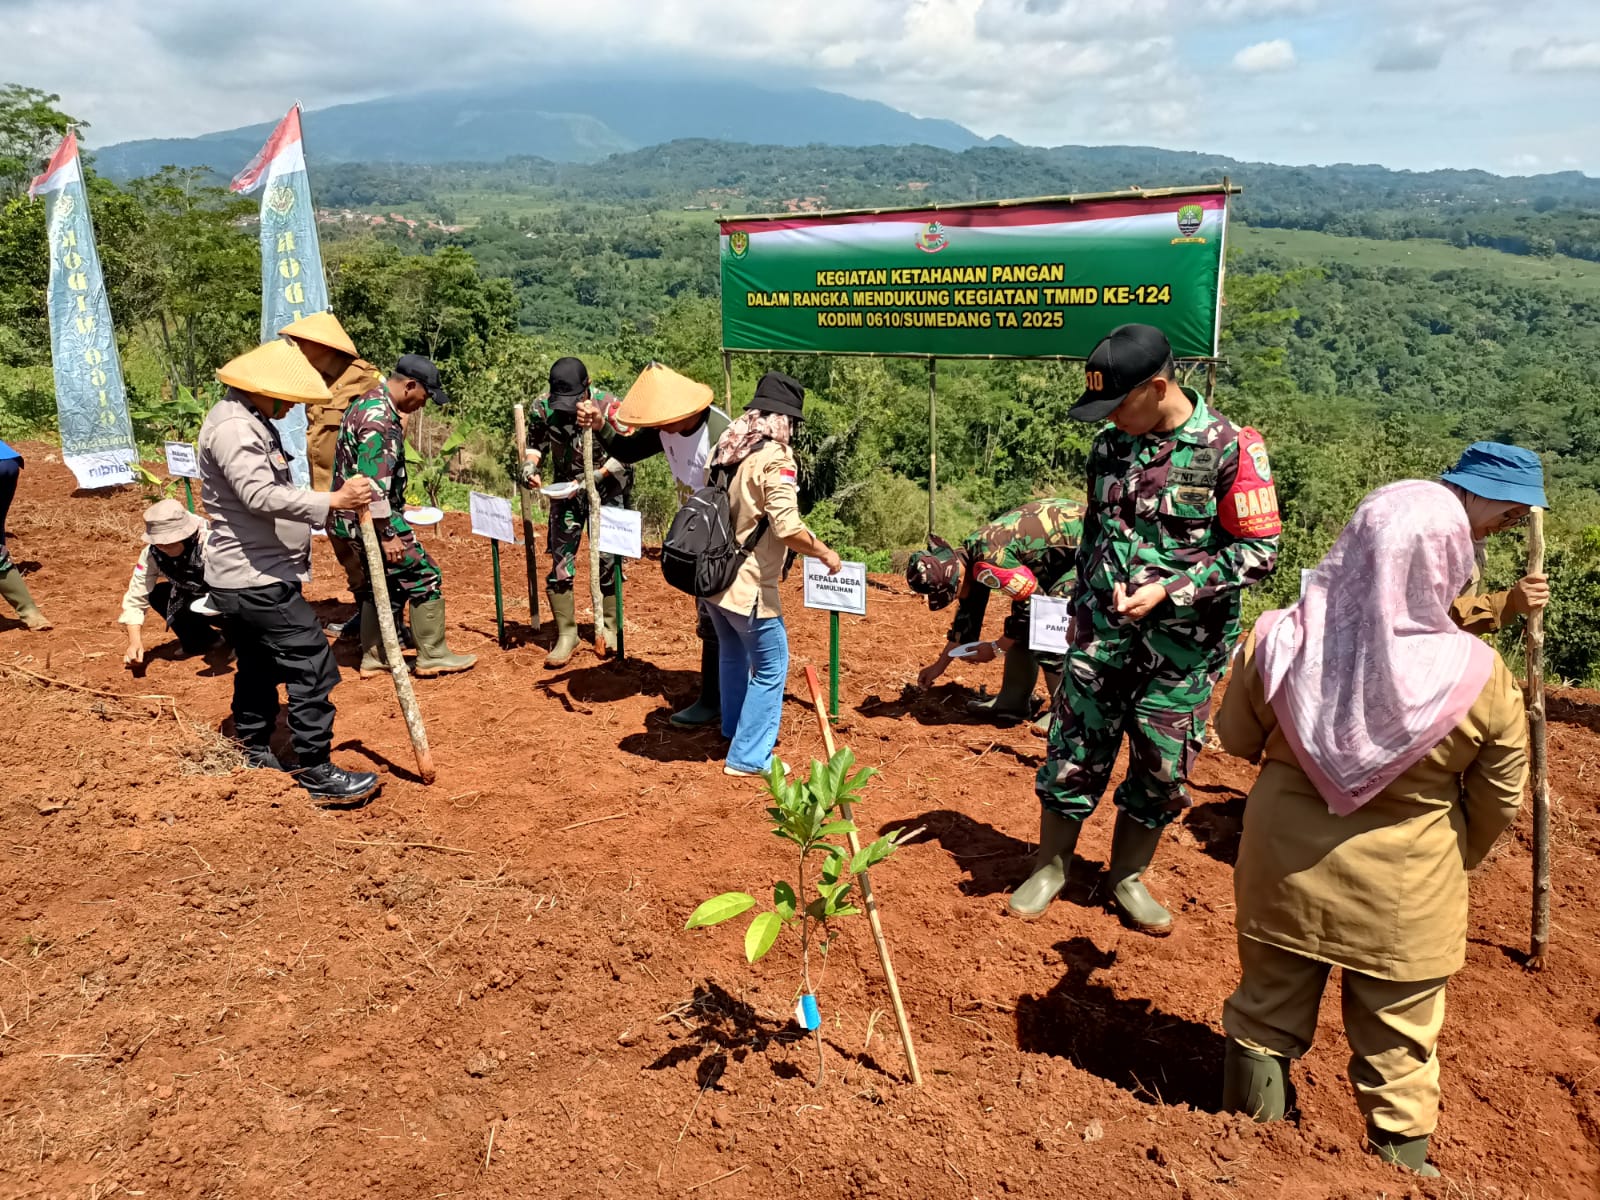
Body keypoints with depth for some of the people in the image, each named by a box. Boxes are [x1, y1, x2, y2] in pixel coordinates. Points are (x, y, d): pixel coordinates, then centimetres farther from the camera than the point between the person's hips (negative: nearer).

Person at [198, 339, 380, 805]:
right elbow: (261, 495, -31)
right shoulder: (232, 428, -19)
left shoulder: (250, 420, 16)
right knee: (311, 668, -10)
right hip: (256, 580, -11)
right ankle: (318, 774, -5)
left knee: (259, 668, 19)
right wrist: (331, 501, -34)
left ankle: (255, 756, 31)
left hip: (241, 579, 11)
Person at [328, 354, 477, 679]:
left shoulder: (371, 404, 11)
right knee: (425, 579, -1)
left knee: (382, 585, 18)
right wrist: (387, 535, -22)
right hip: (370, 521, -10)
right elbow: (374, 484, -25)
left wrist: (397, 508, 24)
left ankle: (374, 658, 25)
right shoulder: (378, 418, -22)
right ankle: (433, 656, 7)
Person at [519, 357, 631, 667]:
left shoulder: (608, 406, -22)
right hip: (565, 490, 3)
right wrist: (530, 466, -16)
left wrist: (591, 480, -29)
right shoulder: (543, 406, -12)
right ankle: (566, 633, 8)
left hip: (606, 489, -3)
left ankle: (609, 627, 18)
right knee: (560, 562, -2)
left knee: (607, 559, -1)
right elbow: (536, 444, 4)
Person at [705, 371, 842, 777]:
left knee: (733, 655, 27)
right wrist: (825, 553, -12)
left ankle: (735, 729, 45)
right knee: (770, 668, 6)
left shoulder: (726, 447, 6)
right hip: (749, 585, -9)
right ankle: (748, 757, 11)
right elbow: (787, 527, -26)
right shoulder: (773, 457, -19)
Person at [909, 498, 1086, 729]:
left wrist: (996, 648, -11)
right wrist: (939, 665, 19)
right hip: (1058, 549, 10)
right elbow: (967, 614, 13)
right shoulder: (968, 557, 0)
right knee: (1021, 624, 9)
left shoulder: (989, 562, -30)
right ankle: (1014, 700, 17)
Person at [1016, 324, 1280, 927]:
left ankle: (1128, 878, 29)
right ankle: (1050, 866, 25)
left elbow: (1259, 550, -11)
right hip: (1102, 630, 3)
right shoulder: (1111, 444, 4)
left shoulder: (1230, 447, -11)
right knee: (1075, 749, 7)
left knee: (1161, 765, 9)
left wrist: (1167, 590, -20)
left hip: (1183, 642, -3)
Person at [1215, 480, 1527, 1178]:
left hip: (1286, 878, 2)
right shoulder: (1476, 676, -21)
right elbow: (1500, 802, -5)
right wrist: (1457, 857, 14)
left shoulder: (1279, 642, -18)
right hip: (1404, 900, -1)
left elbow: (1237, 738, -1)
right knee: (1397, 1053, 19)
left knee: (1266, 1019, 22)